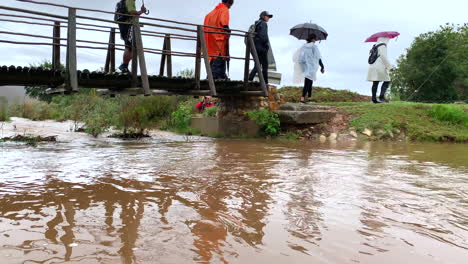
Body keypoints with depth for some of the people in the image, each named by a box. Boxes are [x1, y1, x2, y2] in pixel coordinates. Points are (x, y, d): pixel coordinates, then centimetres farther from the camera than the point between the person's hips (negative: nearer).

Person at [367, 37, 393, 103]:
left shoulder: (375, 46, 19)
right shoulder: (382, 46, -6)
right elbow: (383, 57, -15)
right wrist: (390, 67, -13)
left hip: (373, 67, 8)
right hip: (380, 67, -8)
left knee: (375, 83, 6)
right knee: (387, 81, -3)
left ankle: (374, 99, 3)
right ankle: (382, 96, -12)